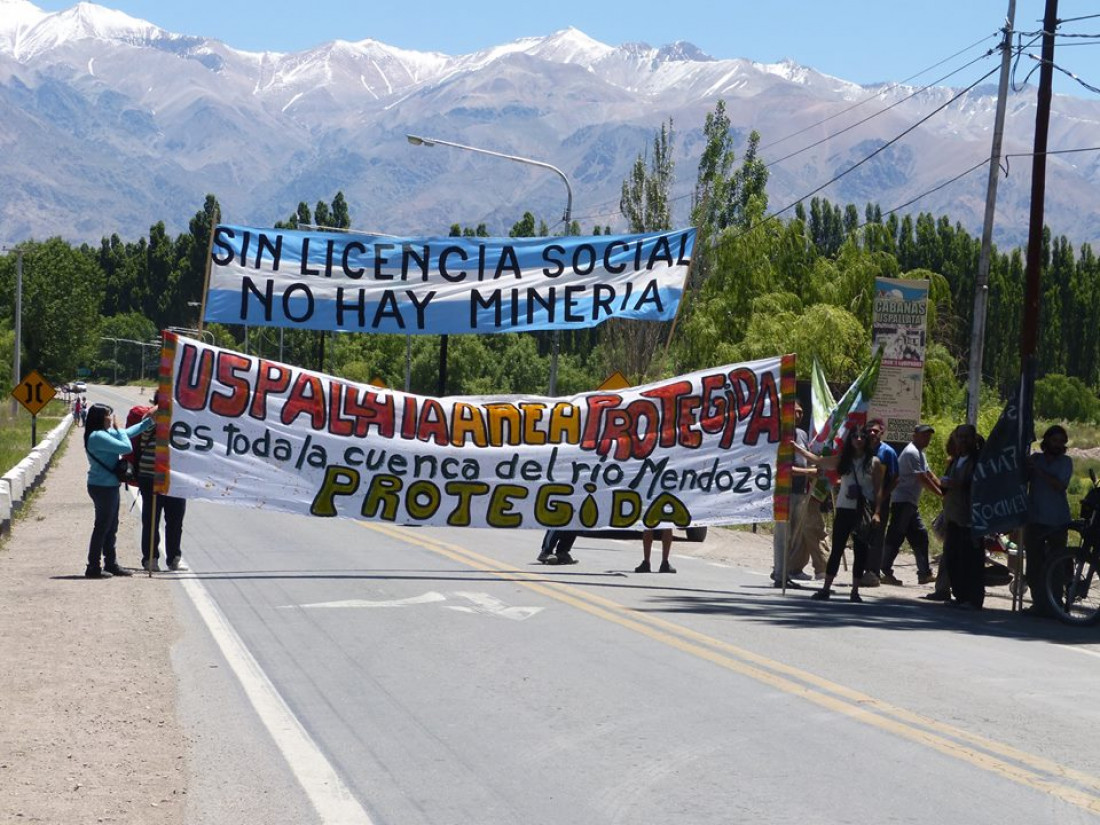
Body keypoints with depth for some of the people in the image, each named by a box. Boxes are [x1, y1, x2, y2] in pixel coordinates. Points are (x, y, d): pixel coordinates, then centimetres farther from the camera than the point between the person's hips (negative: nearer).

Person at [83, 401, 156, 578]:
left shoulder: (105, 433, 10)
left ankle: (111, 564, 23)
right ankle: (93, 567, 1)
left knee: (111, 527, 15)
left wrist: (149, 421, 19)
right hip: (102, 487, -10)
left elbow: (127, 432, 20)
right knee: (102, 527, -4)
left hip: (109, 486, 10)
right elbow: (126, 447, -23)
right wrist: (118, 429, -9)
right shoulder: (98, 436, -21)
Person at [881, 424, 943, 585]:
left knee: (920, 535, 7)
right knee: (896, 536, -8)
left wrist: (945, 491, 5)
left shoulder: (919, 453, 19)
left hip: (911, 503, 10)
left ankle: (924, 573, 8)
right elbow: (922, 479, -19)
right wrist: (941, 494, -16)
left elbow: (930, 475, 17)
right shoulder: (911, 453, -14)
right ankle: (886, 572, -5)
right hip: (902, 501, -10)